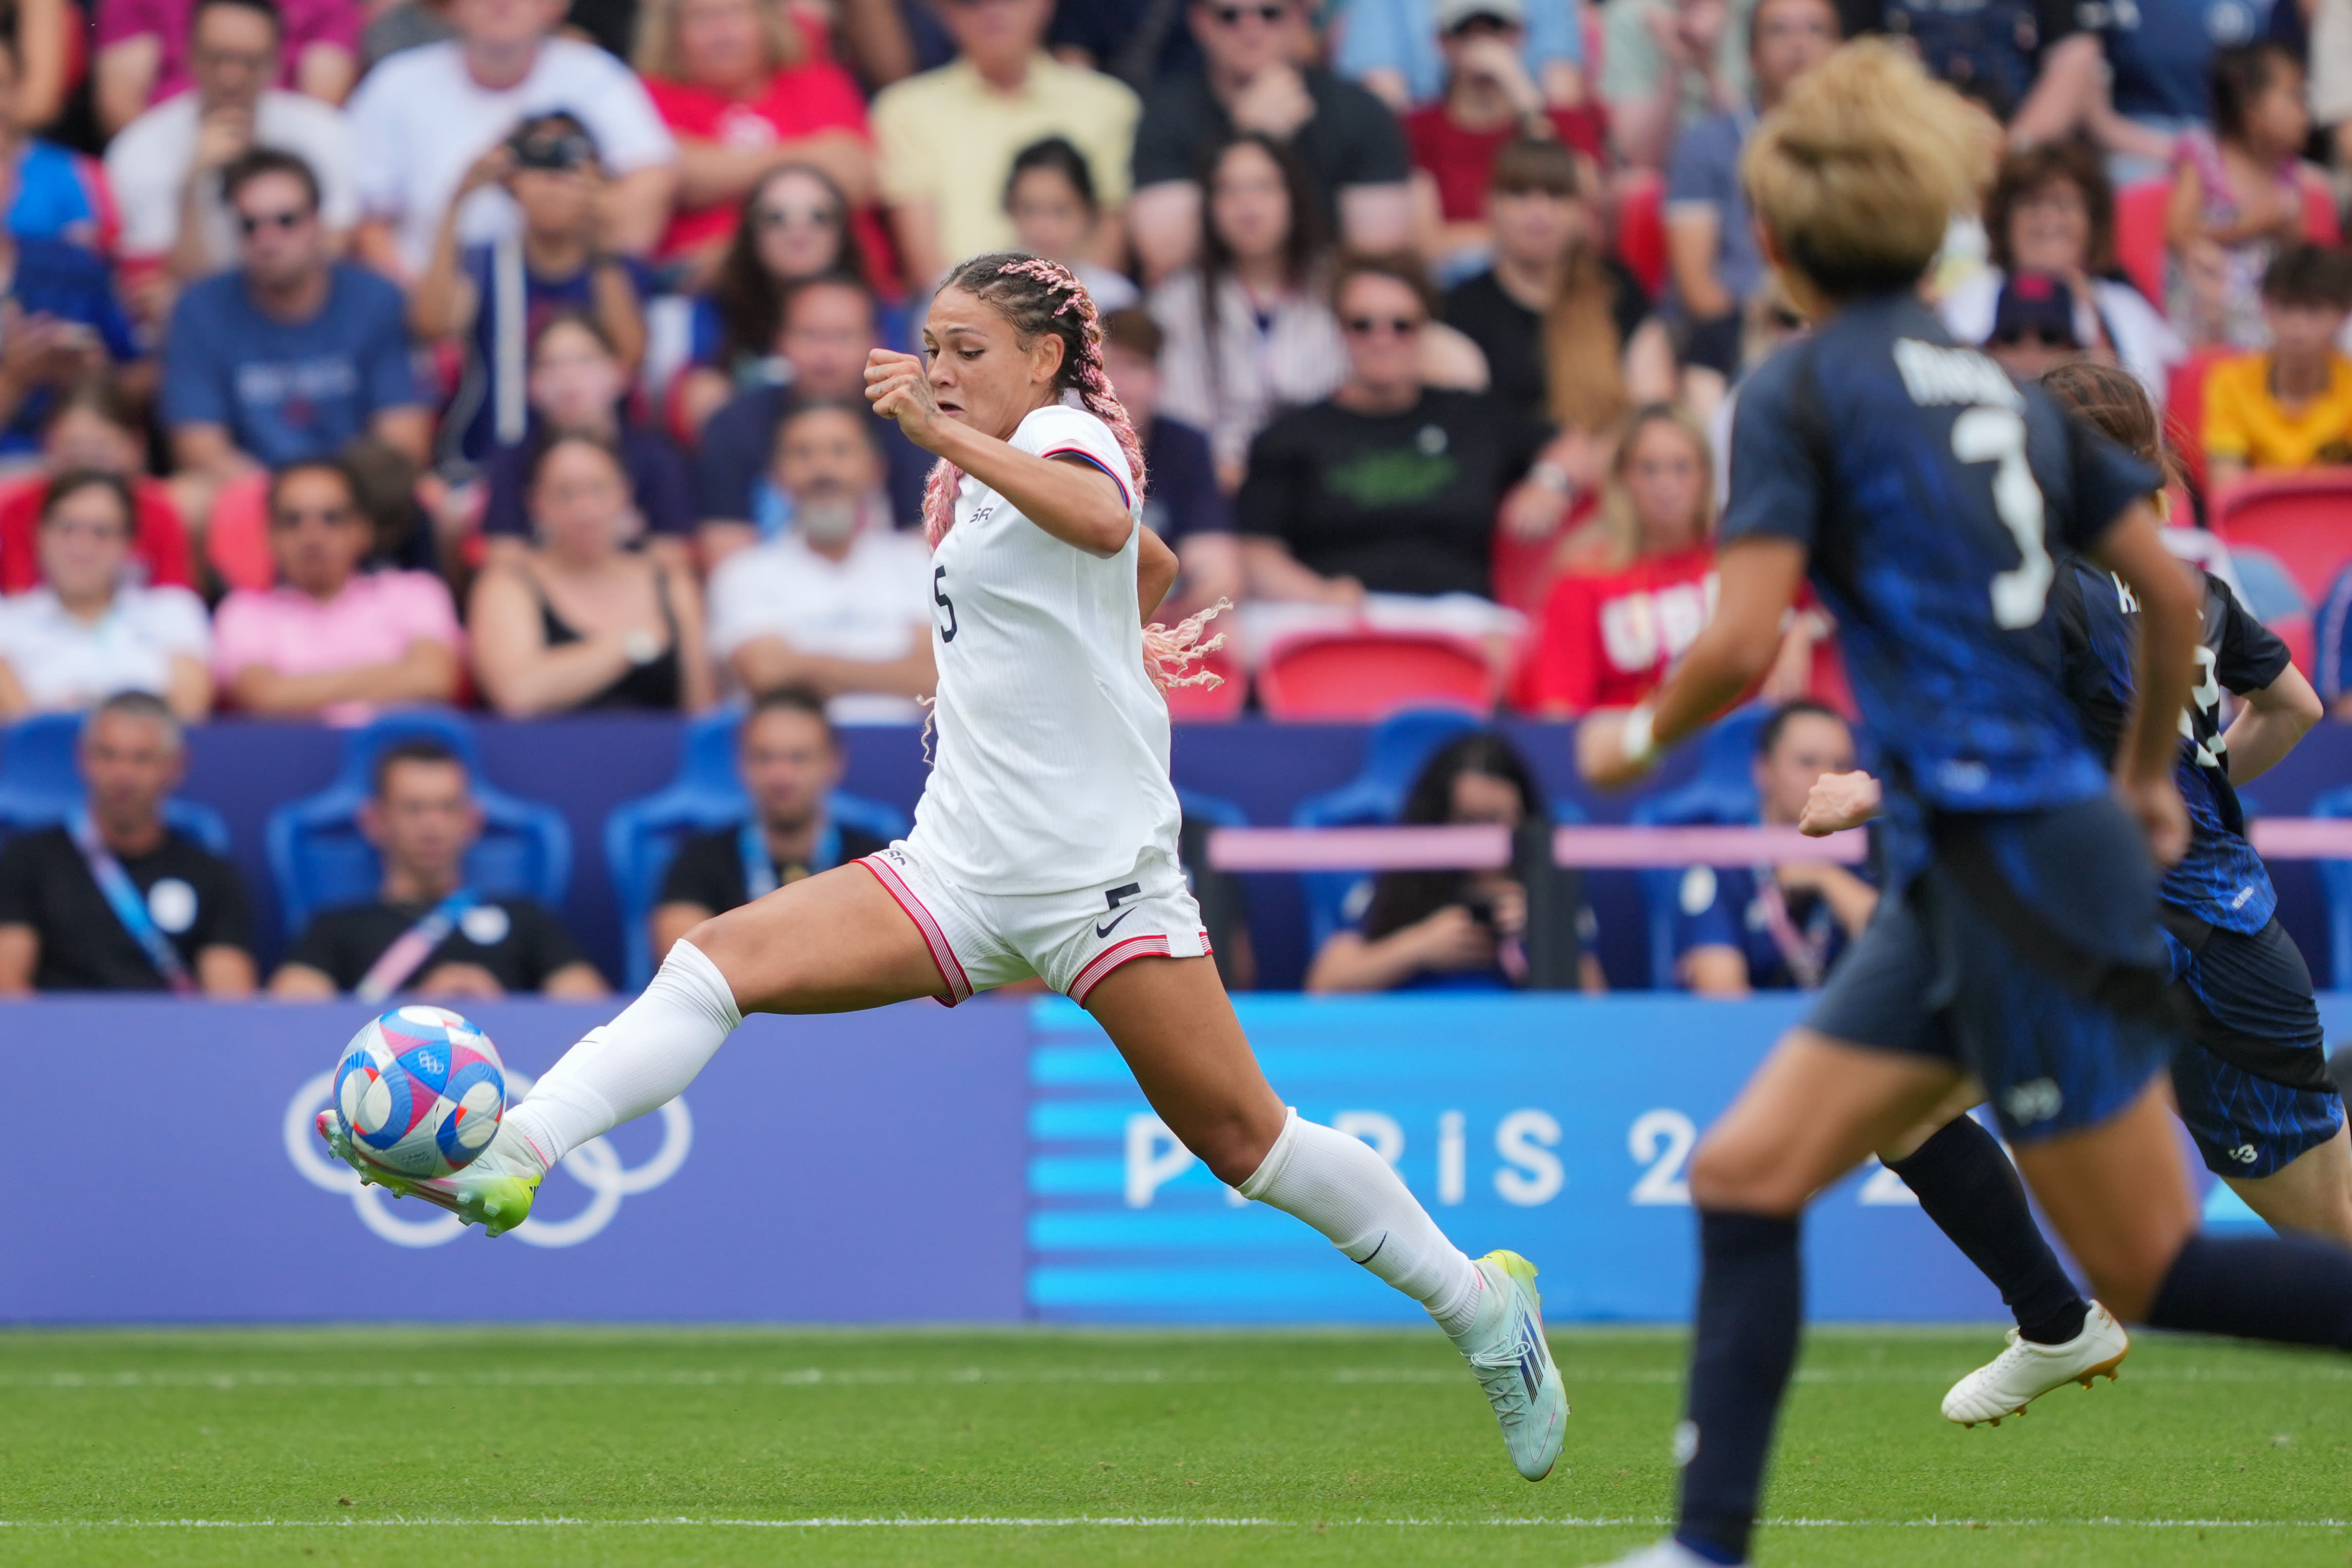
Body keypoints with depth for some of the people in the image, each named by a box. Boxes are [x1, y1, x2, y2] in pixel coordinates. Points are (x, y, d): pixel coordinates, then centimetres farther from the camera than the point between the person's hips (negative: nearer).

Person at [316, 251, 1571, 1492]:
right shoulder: (989, 474, 16)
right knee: (719, 961, -11)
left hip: (1099, 869, -8)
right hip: (962, 871, 8)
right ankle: (507, 1159, -21)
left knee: (1243, 1140, -4)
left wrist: (947, 438, -45)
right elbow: (1153, 566, 34)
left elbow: (1103, 521, -36)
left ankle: (1482, 1308, 13)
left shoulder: (1068, 433, -9)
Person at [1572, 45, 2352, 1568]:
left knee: (2153, 1273, -2)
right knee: (1745, 1175, 8)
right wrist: (2147, 775, 28)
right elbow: (2173, 589, 13)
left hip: (2017, 860, -8)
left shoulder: (1802, 391, -8)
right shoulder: (2000, 387, 13)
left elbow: (1743, 644, -16)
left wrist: (1640, 736, 4)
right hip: (1960, 872, 8)